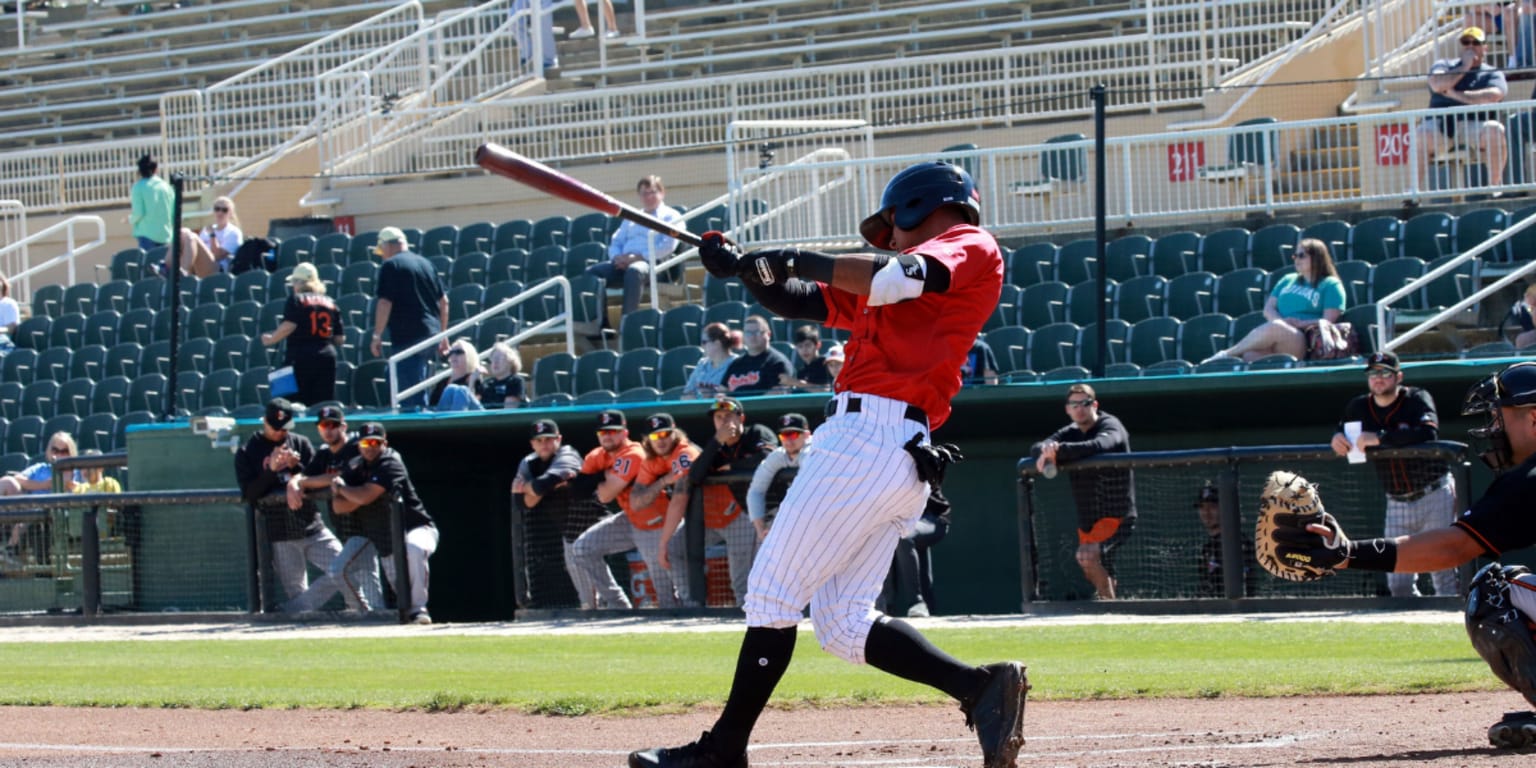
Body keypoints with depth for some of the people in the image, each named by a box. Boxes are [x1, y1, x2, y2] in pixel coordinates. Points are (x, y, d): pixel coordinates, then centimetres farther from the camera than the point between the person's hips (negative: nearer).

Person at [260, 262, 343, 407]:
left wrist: (271, 339, 1)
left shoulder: (295, 300, 0)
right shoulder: (330, 303, 14)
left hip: (300, 356, -5)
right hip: (327, 356, 5)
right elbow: (340, 337, 12)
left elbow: (288, 326, -14)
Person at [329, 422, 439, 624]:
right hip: (385, 542, 7)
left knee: (414, 549, -38)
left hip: (416, 530, -7)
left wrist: (341, 487, -7)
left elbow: (364, 497, -25)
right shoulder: (355, 470, 6)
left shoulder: (390, 463, -14)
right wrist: (362, 497, -19)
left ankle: (417, 608, -32)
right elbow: (338, 507, -4)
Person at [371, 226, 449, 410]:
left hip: (407, 336, -8)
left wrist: (377, 336, -7)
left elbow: (385, 303, -13)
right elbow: (443, 301, 16)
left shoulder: (390, 266, -6)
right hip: (431, 334, 8)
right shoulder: (426, 264, 15)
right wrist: (442, 334, 22)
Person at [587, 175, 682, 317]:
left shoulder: (670, 216, 12)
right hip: (624, 263, 6)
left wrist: (639, 256, -14)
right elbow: (616, 242, 24)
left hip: (652, 263, -6)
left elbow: (668, 246, -5)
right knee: (592, 272, -19)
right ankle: (600, 321, -22)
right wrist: (617, 257, -1)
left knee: (634, 271, -41)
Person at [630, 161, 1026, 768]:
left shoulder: (971, 248, 1)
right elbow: (796, 301, 27)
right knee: (843, 625, 5)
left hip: (870, 433, -10)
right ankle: (981, 687, -5)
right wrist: (741, 265, 12)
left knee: (773, 592, -7)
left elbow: (900, 278, -19)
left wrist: (805, 261, -13)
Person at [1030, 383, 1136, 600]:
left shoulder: (1110, 426, -10)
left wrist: (1059, 450, -40)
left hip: (1116, 515, -8)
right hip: (1088, 518, 8)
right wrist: (1046, 452, -25)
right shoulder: (1071, 433, 11)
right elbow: (1036, 448, 0)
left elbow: (1098, 445, -32)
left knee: (1088, 555, -28)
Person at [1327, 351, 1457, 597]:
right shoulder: (1359, 408, 5)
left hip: (1435, 496, -5)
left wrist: (1379, 438, -32)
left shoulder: (1417, 399, -11)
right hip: (1397, 503, 5)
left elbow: (1428, 432, -30)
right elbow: (1342, 437, 18)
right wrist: (1338, 438, -9)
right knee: (1398, 583, 2)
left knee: (1444, 573, -8)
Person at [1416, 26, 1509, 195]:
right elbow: (1437, 85, -2)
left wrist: (1456, 94, -6)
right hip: (1440, 123, 0)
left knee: (1495, 130, -33)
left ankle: (1495, 186, -23)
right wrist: (1464, 67, 2)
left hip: (1476, 124, 0)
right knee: (1422, 134, -33)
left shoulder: (1492, 73, 16)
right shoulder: (1444, 66, 21)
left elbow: (1493, 96, -7)